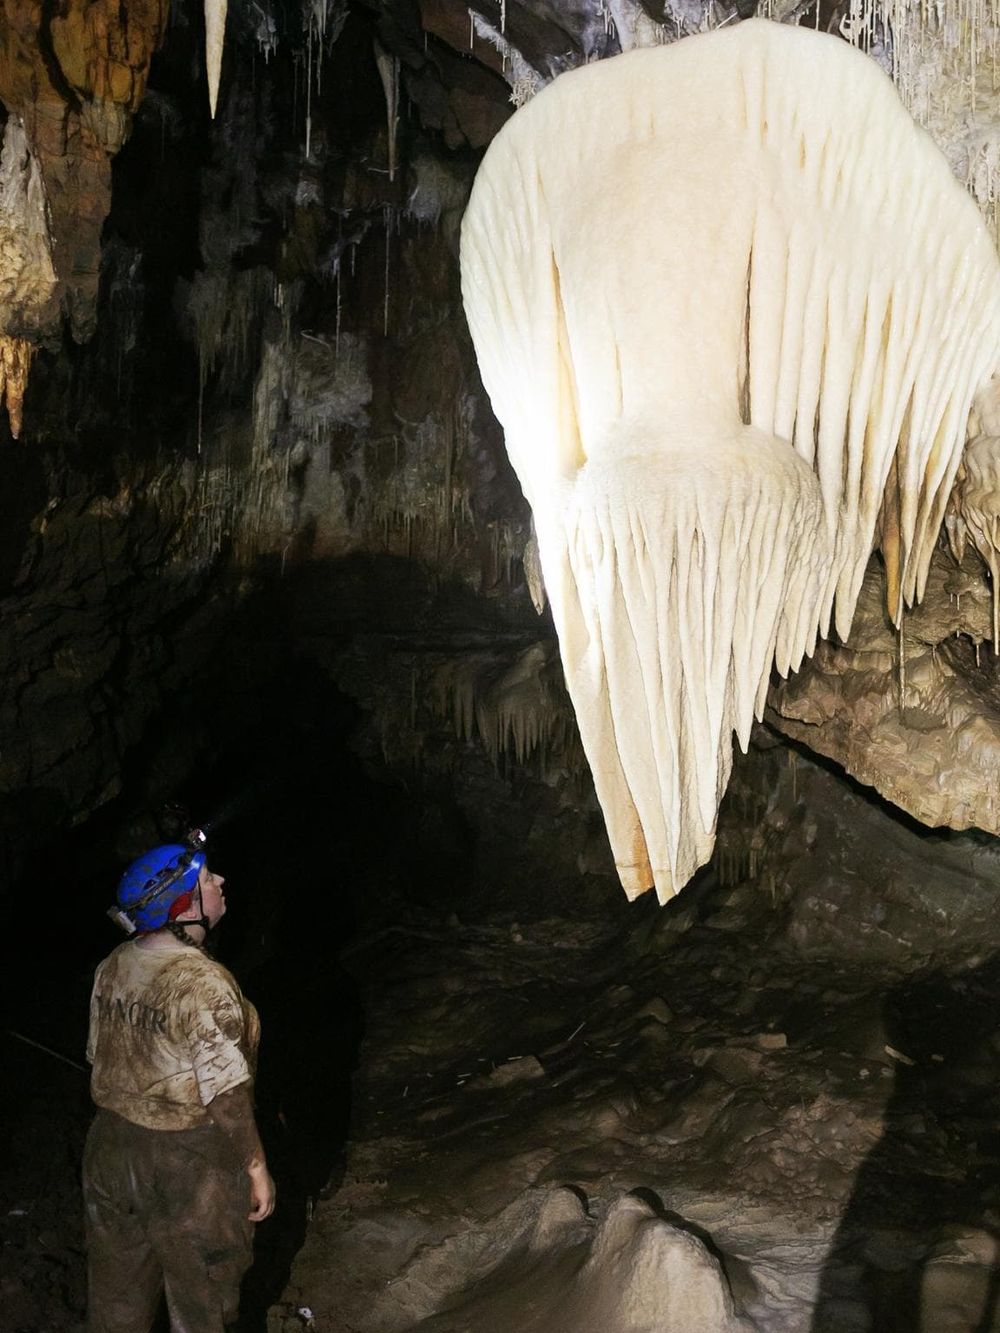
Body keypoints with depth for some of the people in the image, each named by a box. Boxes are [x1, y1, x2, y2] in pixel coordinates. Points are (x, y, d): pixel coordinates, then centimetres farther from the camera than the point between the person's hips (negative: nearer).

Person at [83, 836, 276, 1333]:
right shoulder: (203, 985, -26)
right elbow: (226, 1097, -23)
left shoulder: (112, 969, -4)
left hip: (112, 1147, 7)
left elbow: (99, 1058, 8)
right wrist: (256, 1168, -11)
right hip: (189, 1161, -7)